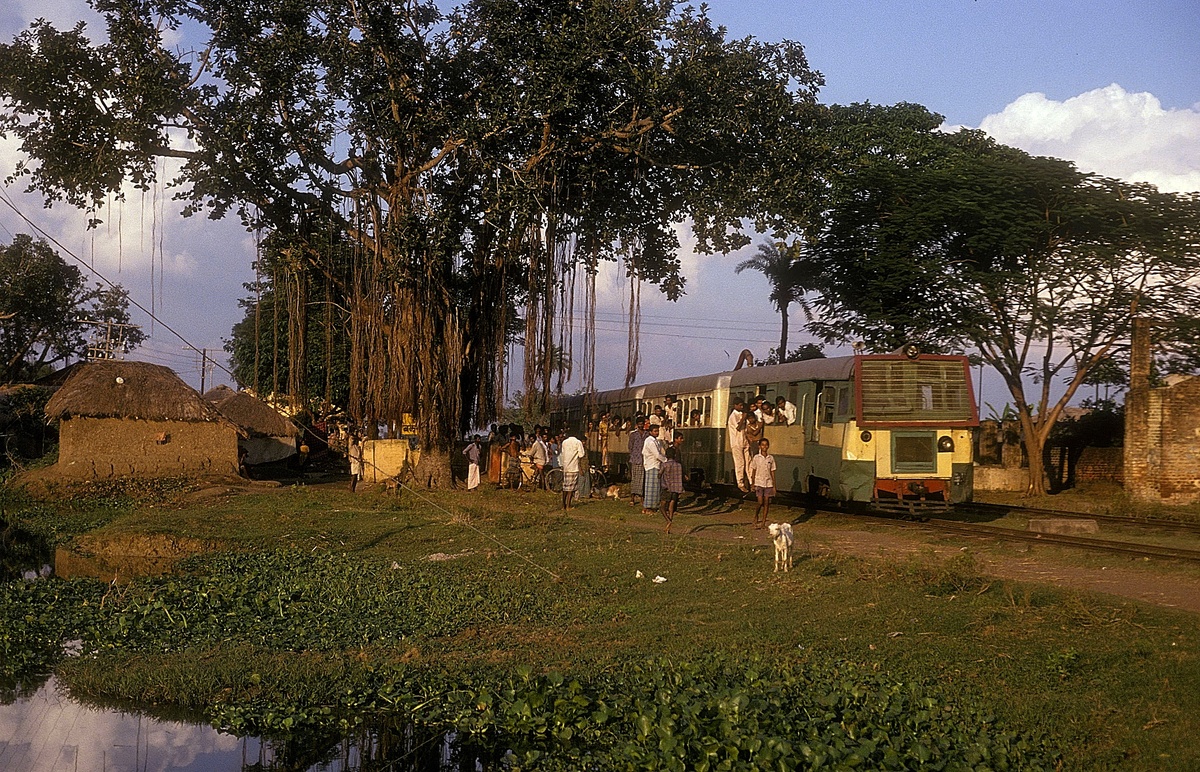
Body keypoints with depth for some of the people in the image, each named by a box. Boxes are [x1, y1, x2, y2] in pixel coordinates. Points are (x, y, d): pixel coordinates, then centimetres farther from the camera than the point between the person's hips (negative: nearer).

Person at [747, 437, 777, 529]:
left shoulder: (771, 458, 5)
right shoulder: (756, 458, -1)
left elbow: (772, 472, 8)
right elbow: (753, 471, 4)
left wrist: (774, 486, 5)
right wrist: (753, 484, 1)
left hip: (768, 483, 2)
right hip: (759, 483, -2)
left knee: (766, 503, 1)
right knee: (760, 502, -9)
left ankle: (763, 523, 8)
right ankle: (755, 518, 14)